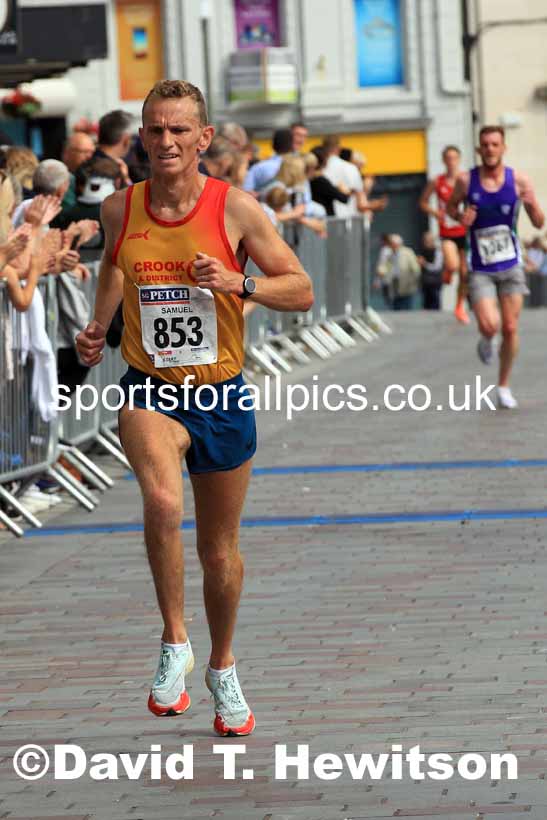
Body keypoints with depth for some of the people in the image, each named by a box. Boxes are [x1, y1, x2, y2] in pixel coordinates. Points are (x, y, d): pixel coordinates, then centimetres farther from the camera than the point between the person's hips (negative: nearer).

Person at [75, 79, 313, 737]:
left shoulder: (235, 208, -9)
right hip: (148, 391, 0)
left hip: (222, 395, 0)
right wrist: (96, 328, 8)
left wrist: (237, 282, -21)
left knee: (219, 551, 14)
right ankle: (173, 643, -15)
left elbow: (302, 291, -4)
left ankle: (222, 669, 39)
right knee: (162, 499, -32)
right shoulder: (119, 209, -3)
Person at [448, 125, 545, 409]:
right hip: (480, 269, -1)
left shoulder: (518, 180, -7)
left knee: (510, 329, 3)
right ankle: (486, 341, 21)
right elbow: (451, 205, 13)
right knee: (489, 325, -17)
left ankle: (504, 386, 22)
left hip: (511, 267, 1)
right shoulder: (466, 180, -7)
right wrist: (460, 217, -10)